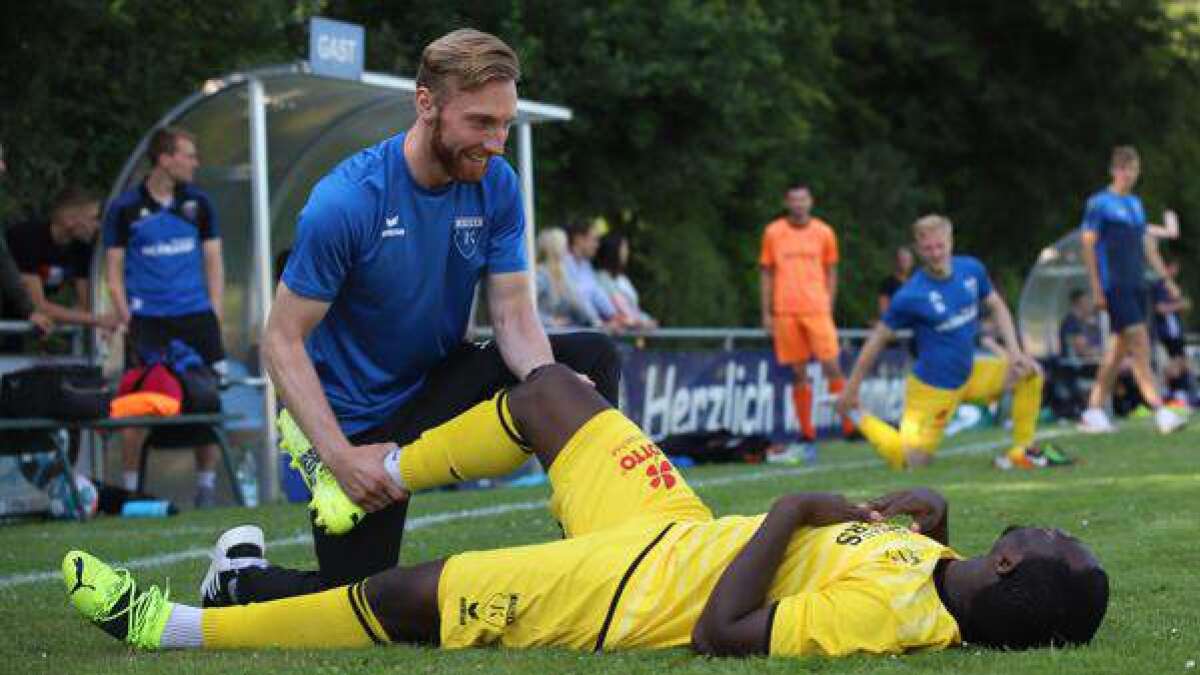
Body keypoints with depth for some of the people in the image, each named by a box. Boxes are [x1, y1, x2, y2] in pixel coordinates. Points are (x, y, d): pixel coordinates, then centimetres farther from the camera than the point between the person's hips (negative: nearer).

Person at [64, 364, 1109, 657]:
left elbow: (722, 633, -35)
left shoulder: (888, 611, -35)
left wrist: (794, 509, -27)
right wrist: (903, 507, -8)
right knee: (545, 390, 18)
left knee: (404, 596, -4)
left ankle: (177, 628, 12)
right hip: (684, 527, 9)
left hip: (636, 594, -9)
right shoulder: (935, 563, -11)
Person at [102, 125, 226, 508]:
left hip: (195, 317, 3)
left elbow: (213, 262, 13)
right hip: (148, 319, -3)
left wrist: (214, 317, 4)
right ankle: (129, 487, 4)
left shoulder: (198, 204, 11)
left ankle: (206, 486, 10)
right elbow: (114, 272, 2)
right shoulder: (125, 209, 1)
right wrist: (128, 321, -6)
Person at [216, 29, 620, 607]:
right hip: (356, 417, -5)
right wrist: (342, 456, -30)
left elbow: (514, 317, -10)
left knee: (592, 358, -13)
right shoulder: (345, 202, -26)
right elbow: (282, 341, -21)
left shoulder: (497, 185, -10)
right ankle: (236, 576, 26)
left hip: (441, 382, 5)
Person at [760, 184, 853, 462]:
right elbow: (767, 273, 10)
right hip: (785, 311, 0)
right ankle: (807, 436, 8)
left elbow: (831, 273, 13)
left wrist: (829, 308, 8)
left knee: (831, 366, -10)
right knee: (799, 374, 3)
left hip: (817, 309, 0)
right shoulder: (773, 232, 6)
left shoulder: (824, 232, 6)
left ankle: (850, 425, -2)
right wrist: (766, 312, 6)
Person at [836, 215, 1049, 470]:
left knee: (1030, 372, -1)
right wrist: (851, 390, -8)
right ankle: (860, 418, 16)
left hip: (969, 375, 6)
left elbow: (997, 306, 10)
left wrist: (1014, 351, -3)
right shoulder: (910, 296, -21)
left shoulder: (971, 269, -5)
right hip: (933, 389, -6)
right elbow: (878, 339, -12)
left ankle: (1022, 451, 8)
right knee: (911, 462, -9)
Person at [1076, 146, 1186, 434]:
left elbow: (1147, 244, 22)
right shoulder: (1099, 203, -4)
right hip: (1114, 286, -7)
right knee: (1139, 344, -14)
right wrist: (1096, 289, -11)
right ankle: (1160, 412, -18)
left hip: (1137, 285, 7)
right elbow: (1088, 245, -6)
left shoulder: (1136, 204, 17)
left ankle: (1093, 411, 15)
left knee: (1119, 348, 8)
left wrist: (1166, 279, 16)